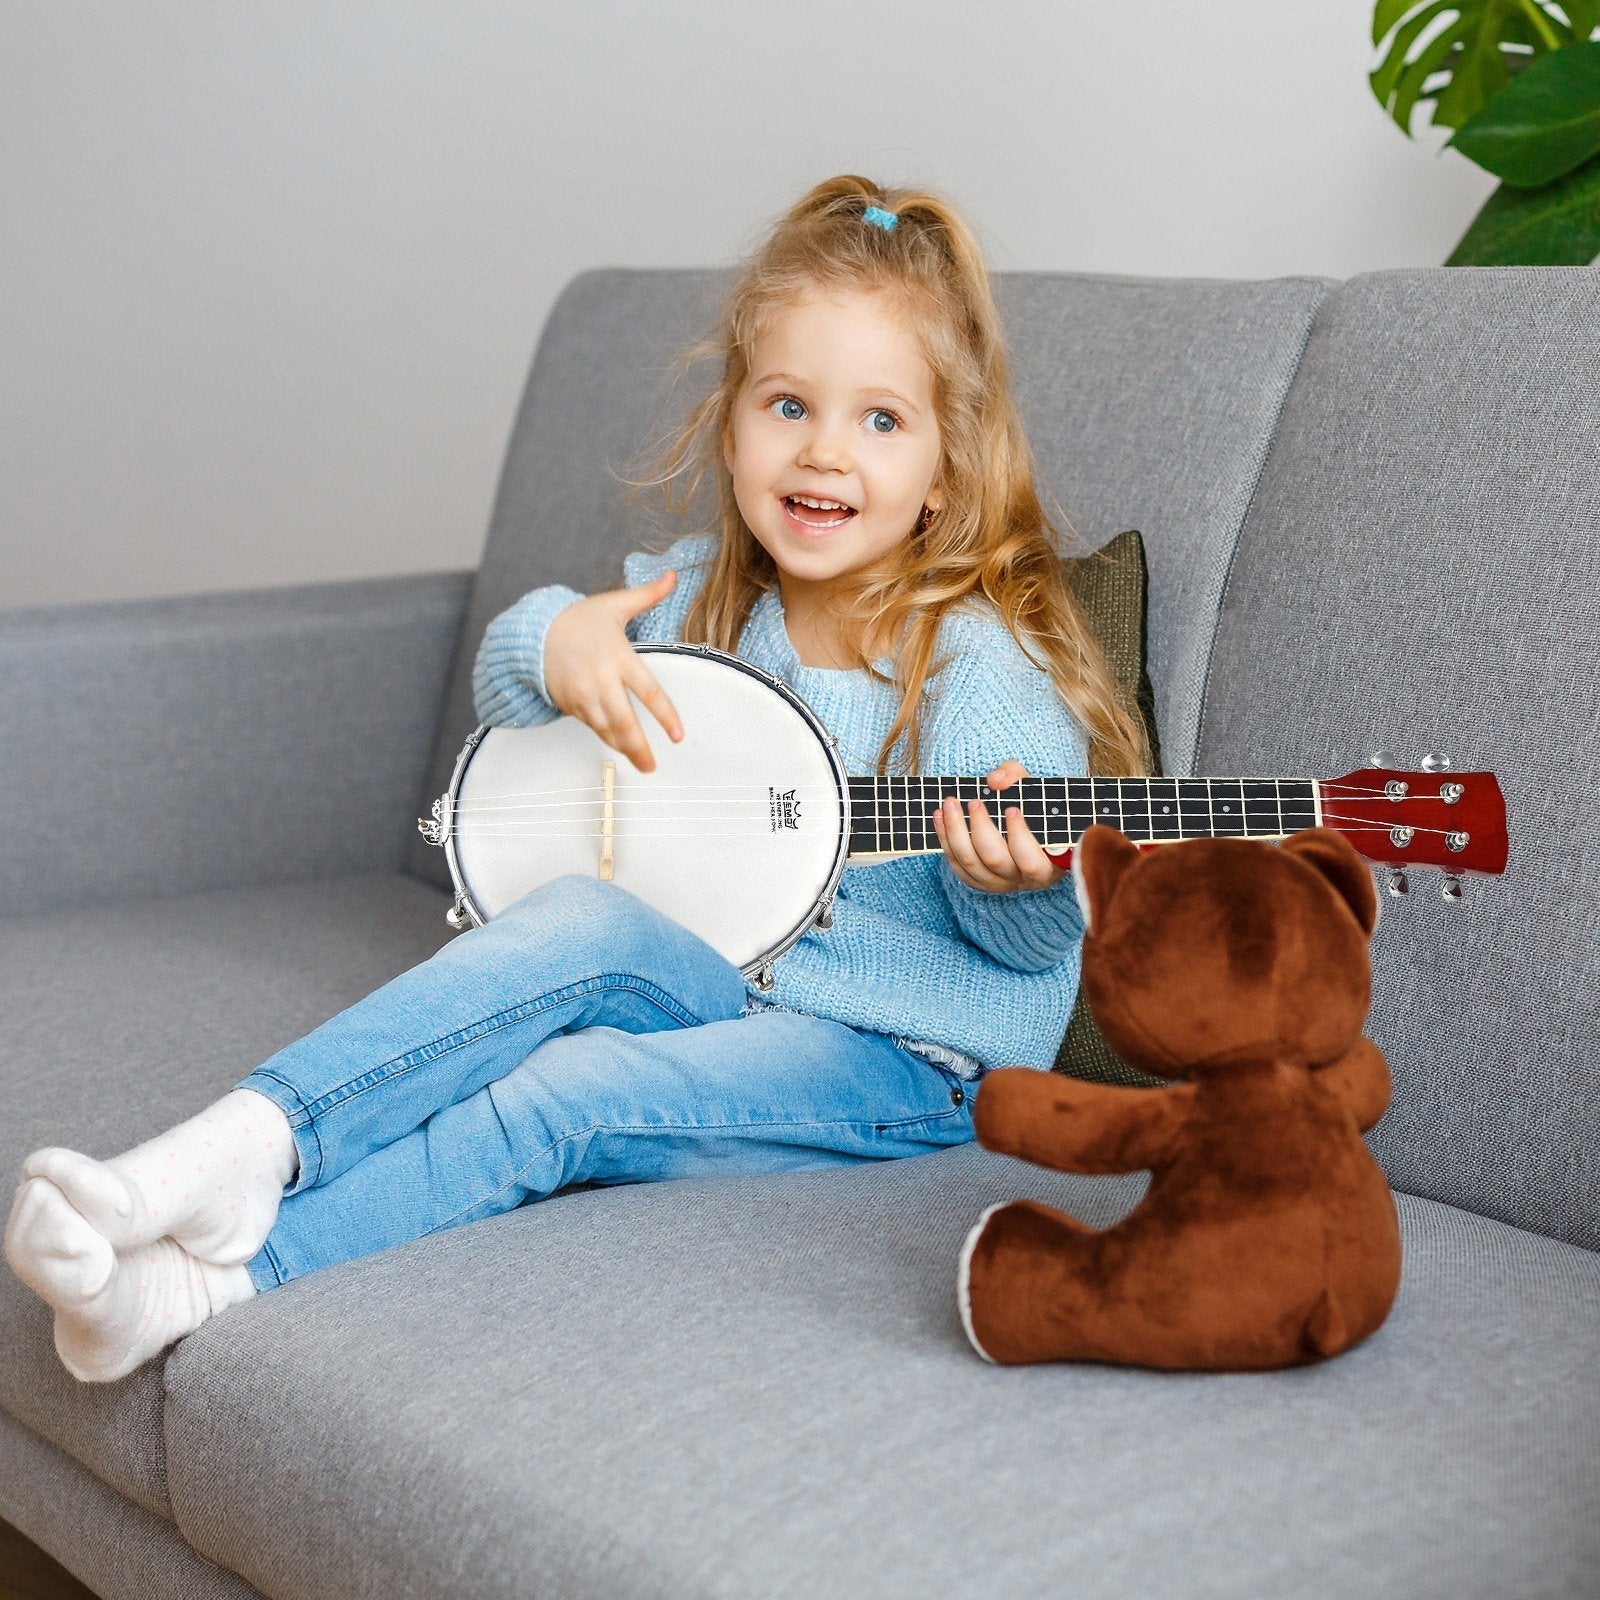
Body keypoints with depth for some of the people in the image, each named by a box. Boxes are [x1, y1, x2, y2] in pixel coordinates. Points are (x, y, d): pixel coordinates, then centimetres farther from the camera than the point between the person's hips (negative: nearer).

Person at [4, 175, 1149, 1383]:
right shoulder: (695, 599, 6)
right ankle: (249, 1146, -38)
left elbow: (1042, 938, -10)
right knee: (585, 924, -27)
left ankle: (200, 1282, -32)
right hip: (724, 981, 5)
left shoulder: (972, 663, -10)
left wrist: (1017, 882, -35)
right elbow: (503, 690, 17)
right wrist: (547, 644, -7)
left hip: (900, 1055, -5)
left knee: (568, 1095, -26)